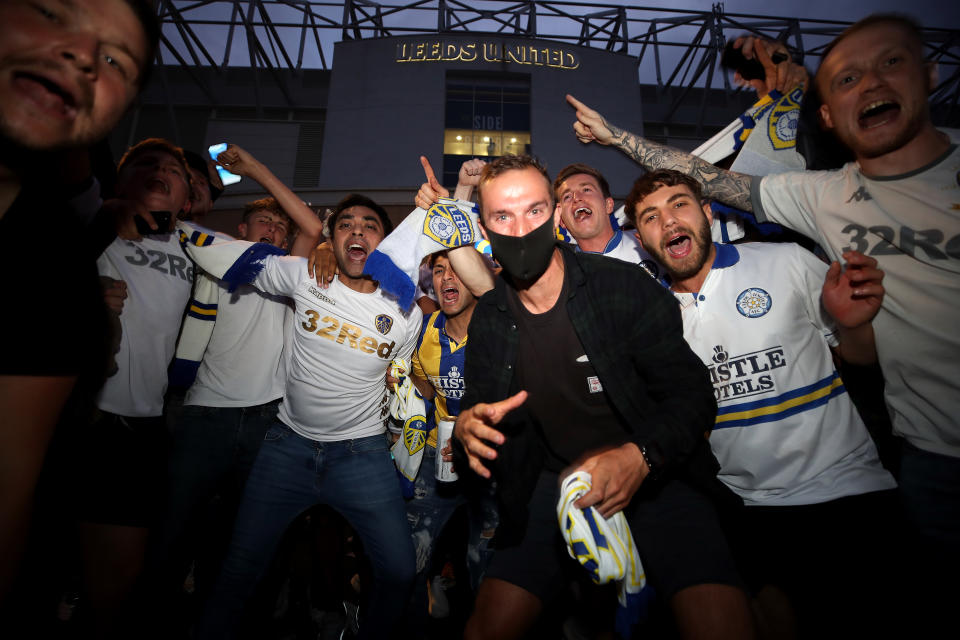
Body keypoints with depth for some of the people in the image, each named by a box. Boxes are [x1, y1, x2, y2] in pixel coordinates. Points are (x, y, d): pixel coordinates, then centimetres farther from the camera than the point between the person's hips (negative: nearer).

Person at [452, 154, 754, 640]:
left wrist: (642, 456, -26)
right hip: (553, 484, 3)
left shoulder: (627, 287, -12)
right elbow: (477, 409, 7)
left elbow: (692, 393, -9)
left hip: (654, 474, -2)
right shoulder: (486, 321, -1)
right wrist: (466, 426, -18)